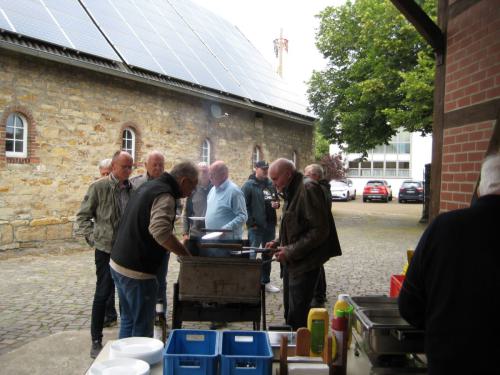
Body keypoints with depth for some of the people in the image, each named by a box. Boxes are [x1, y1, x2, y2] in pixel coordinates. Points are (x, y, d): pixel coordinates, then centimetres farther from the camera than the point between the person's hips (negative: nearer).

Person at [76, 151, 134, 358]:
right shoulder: (99, 187, -7)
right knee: (103, 293, 3)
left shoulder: (131, 188, 4)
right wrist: (92, 237, -10)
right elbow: (83, 216, -2)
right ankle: (96, 341, 16)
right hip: (106, 248, -4)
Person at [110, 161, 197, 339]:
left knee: (128, 319, 20)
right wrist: (187, 255, -25)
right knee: (142, 327, 3)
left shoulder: (149, 186, 12)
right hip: (137, 271, -9)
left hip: (118, 263, 9)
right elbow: (160, 231, -35)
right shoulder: (165, 195, -18)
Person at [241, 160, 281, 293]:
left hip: (270, 225, 7)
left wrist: (277, 203, 0)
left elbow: (276, 198, 24)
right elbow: (244, 206, -13)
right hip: (256, 226, -7)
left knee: (268, 254, 14)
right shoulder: (249, 185, -8)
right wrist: (251, 223, -17)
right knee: (252, 254, -3)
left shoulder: (271, 184, 11)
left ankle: (265, 281, 27)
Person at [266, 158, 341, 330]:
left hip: (305, 263, -9)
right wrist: (278, 243, 7)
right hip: (292, 262, 9)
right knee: (289, 311, 17)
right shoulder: (291, 192, 13)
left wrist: (290, 251, -19)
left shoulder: (308, 189, -17)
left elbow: (319, 230, -22)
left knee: (298, 316, -3)